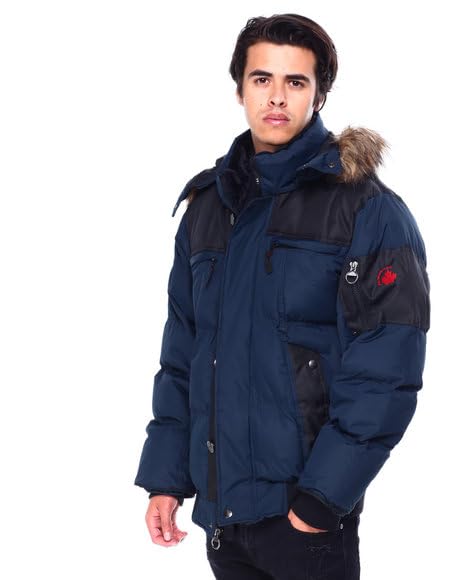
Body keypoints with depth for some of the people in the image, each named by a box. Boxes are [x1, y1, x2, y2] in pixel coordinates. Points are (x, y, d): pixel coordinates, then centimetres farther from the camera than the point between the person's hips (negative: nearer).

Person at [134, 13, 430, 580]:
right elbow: (181, 354, 11)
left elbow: (385, 375, -13)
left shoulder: (370, 211, -8)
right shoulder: (207, 205, 9)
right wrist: (164, 477, 6)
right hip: (218, 509, 5)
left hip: (306, 515, -5)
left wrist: (322, 498, -17)